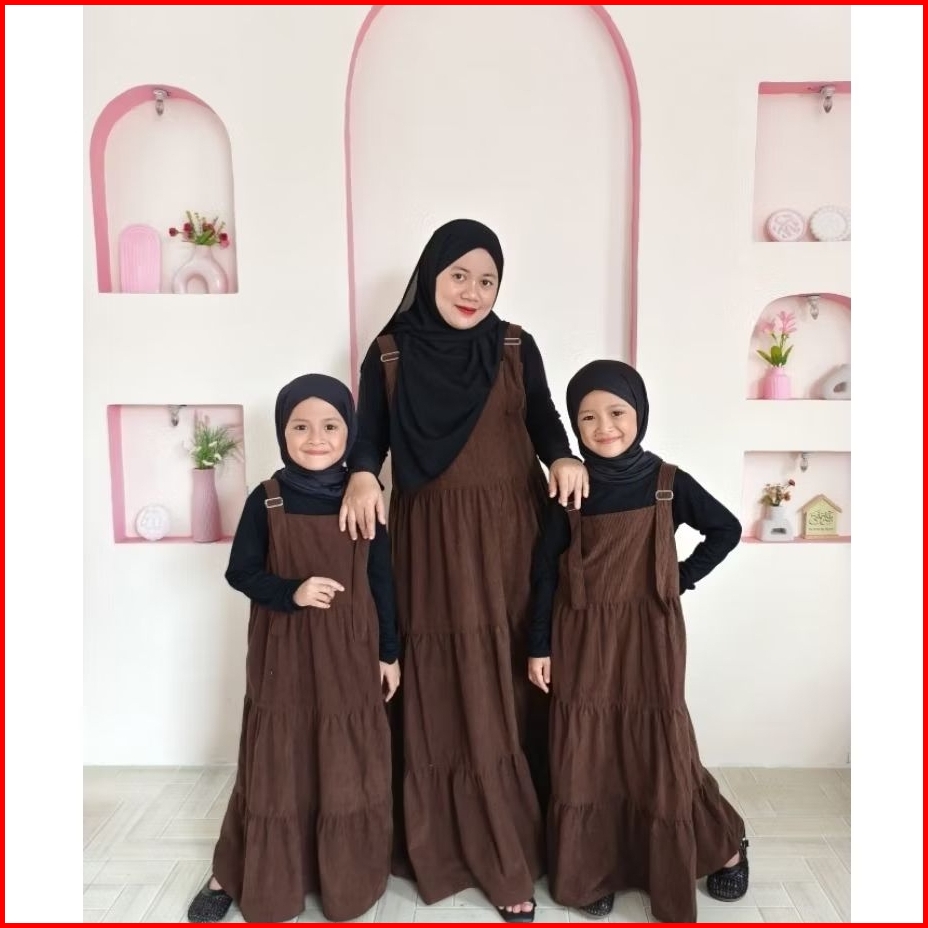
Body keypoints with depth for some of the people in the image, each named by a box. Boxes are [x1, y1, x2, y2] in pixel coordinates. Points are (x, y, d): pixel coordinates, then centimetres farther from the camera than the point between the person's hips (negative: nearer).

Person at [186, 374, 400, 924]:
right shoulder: (267, 499, -5)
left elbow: (382, 581, 2)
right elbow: (239, 572, -2)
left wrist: (389, 652, 4)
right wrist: (291, 592, -20)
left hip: (350, 653, 1)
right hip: (283, 653, -1)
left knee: (349, 769, 10)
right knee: (276, 768, 10)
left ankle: (348, 883, 31)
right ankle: (240, 876, 32)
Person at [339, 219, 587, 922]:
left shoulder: (516, 347, 3)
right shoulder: (390, 352, 1)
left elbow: (543, 417, 9)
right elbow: (370, 433, 2)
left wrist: (563, 458, -11)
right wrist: (363, 476, -18)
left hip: (508, 530, 1)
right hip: (431, 537, -1)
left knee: (509, 686, 6)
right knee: (443, 689, 4)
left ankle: (507, 850, 22)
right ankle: (445, 838, 22)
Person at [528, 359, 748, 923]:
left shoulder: (667, 482, -5)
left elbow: (727, 530, 7)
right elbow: (546, 572, 0)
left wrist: (683, 578, -2)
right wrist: (539, 646, -1)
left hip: (650, 636, -1)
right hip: (583, 641, 1)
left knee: (661, 749, 7)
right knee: (585, 757, 7)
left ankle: (725, 845, 33)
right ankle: (592, 873, 26)